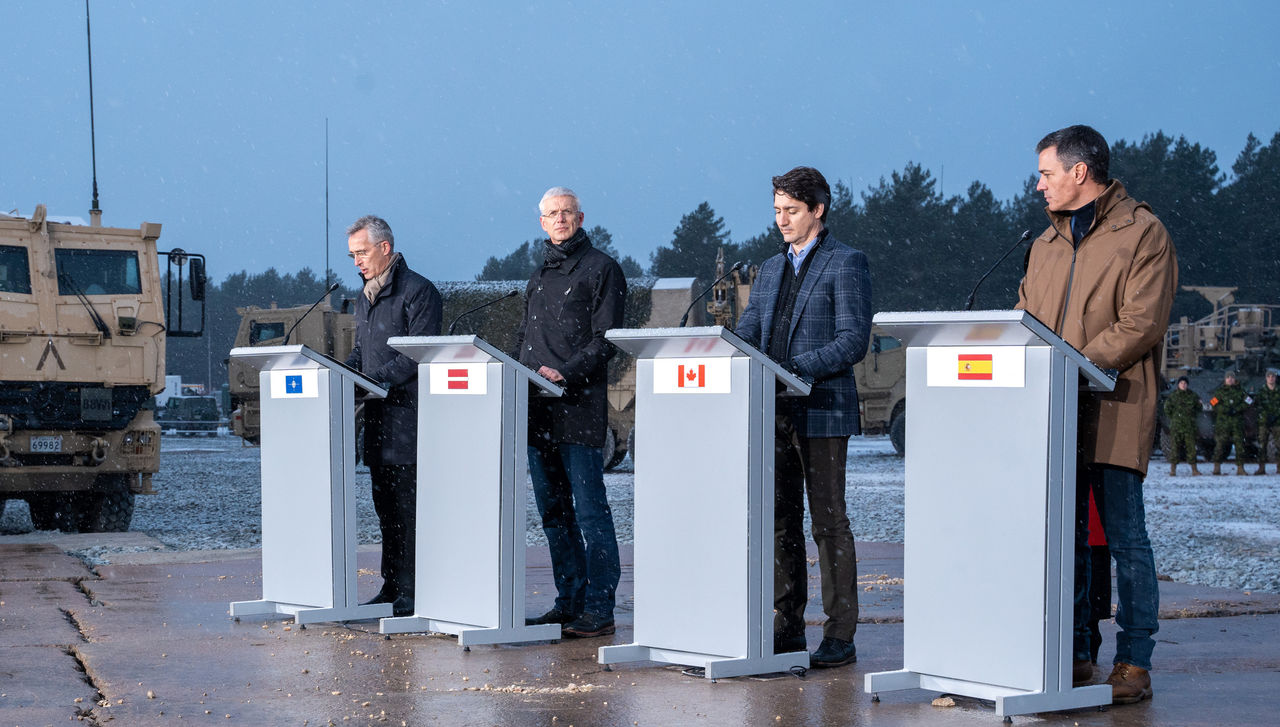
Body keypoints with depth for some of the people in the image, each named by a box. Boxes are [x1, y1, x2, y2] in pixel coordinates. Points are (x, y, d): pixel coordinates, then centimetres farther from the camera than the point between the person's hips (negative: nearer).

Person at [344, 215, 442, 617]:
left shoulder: (418, 291, -8)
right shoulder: (365, 298, 19)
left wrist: (380, 378, -23)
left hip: (408, 412, -9)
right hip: (377, 414, 9)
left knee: (408, 506, -8)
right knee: (385, 505, 11)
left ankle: (411, 592, -5)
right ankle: (391, 588, 17)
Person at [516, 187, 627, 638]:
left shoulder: (602, 270, 0)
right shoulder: (539, 277, 22)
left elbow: (605, 341, -9)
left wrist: (565, 373, -20)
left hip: (579, 409, -7)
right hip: (537, 410, 7)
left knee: (590, 511, -8)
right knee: (553, 512, 10)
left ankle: (598, 610, -6)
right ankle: (569, 603, 16)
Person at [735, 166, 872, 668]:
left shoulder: (847, 264, -3)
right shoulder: (771, 270, 19)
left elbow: (853, 341, -12)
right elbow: (746, 335, 17)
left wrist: (794, 367, -21)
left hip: (822, 410, -7)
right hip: (774, 412, 7)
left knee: (829, 521, -4)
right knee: (780, 520, 8)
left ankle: (840, 635, -1)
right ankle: (787, 626, 15)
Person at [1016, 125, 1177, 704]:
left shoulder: (1143, 234, -4)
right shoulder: (1047, 243, 20)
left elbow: (1140, 325, -13)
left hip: (1114, 409, -7)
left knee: (1124, 537, -3)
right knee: (1064, 538, 9)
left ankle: (1134, 664, 3)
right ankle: (1072, 657, 16)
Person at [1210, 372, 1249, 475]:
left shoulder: (1240, 390, 12)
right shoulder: (1219, 391, 7)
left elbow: (1247, 402, 3)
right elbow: (1214, 404, -3)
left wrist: (1236, 409, -11)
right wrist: (1226, 410, -15)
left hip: (1237, 421, 2)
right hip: (1223, 421, -2)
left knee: (1240, 443, -1)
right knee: (1221, 443, -7)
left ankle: (1240, 467, 5)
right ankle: (1217, 466, -1)